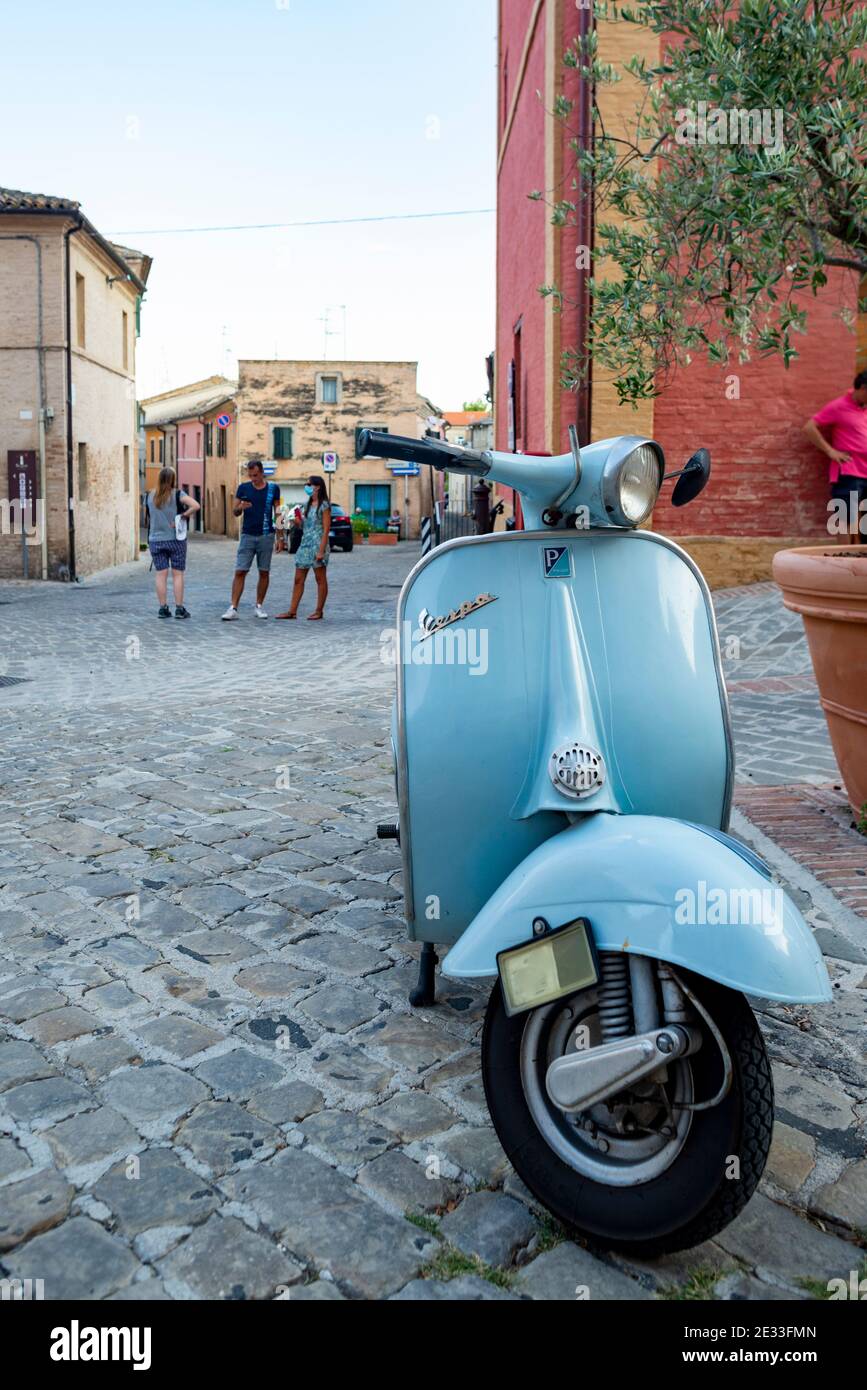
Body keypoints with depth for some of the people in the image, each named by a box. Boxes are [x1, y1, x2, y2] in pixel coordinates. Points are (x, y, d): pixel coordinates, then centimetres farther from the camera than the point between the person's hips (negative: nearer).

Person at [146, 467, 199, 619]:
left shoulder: (150, 496, 5)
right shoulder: (177, 494, -7)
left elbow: (149, 518, 13)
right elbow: (196, 506, -20)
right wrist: (182, 516, -11)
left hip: (155, 540, 3)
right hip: (176, 540, -3)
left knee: (161, 574, 5)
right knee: (178, 574, 3)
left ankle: (163, 608, 5)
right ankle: (179, 609, 2)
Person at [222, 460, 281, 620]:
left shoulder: (273, 488, 3)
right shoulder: (244, 488, 4)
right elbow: (234, 513, 8)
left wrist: (279, 536, 1)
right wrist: (240, 507, -16)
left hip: (266, 536, 0)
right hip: (247, 535, 0)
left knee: (264, 572, 6)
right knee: (240, 572, -6)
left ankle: (259, 606, 18)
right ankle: (233, 608, -7)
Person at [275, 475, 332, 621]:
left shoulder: (324, 505, -7)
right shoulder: (308, 504, 15)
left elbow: (326, 529, -12)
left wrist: (321, 550, -18)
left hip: (317, 545, -8)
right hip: (305, 544, 8)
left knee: (321, 580, 2)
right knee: (298, 580, 5)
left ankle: (319, 611, 8)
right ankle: (292, 611, 7)